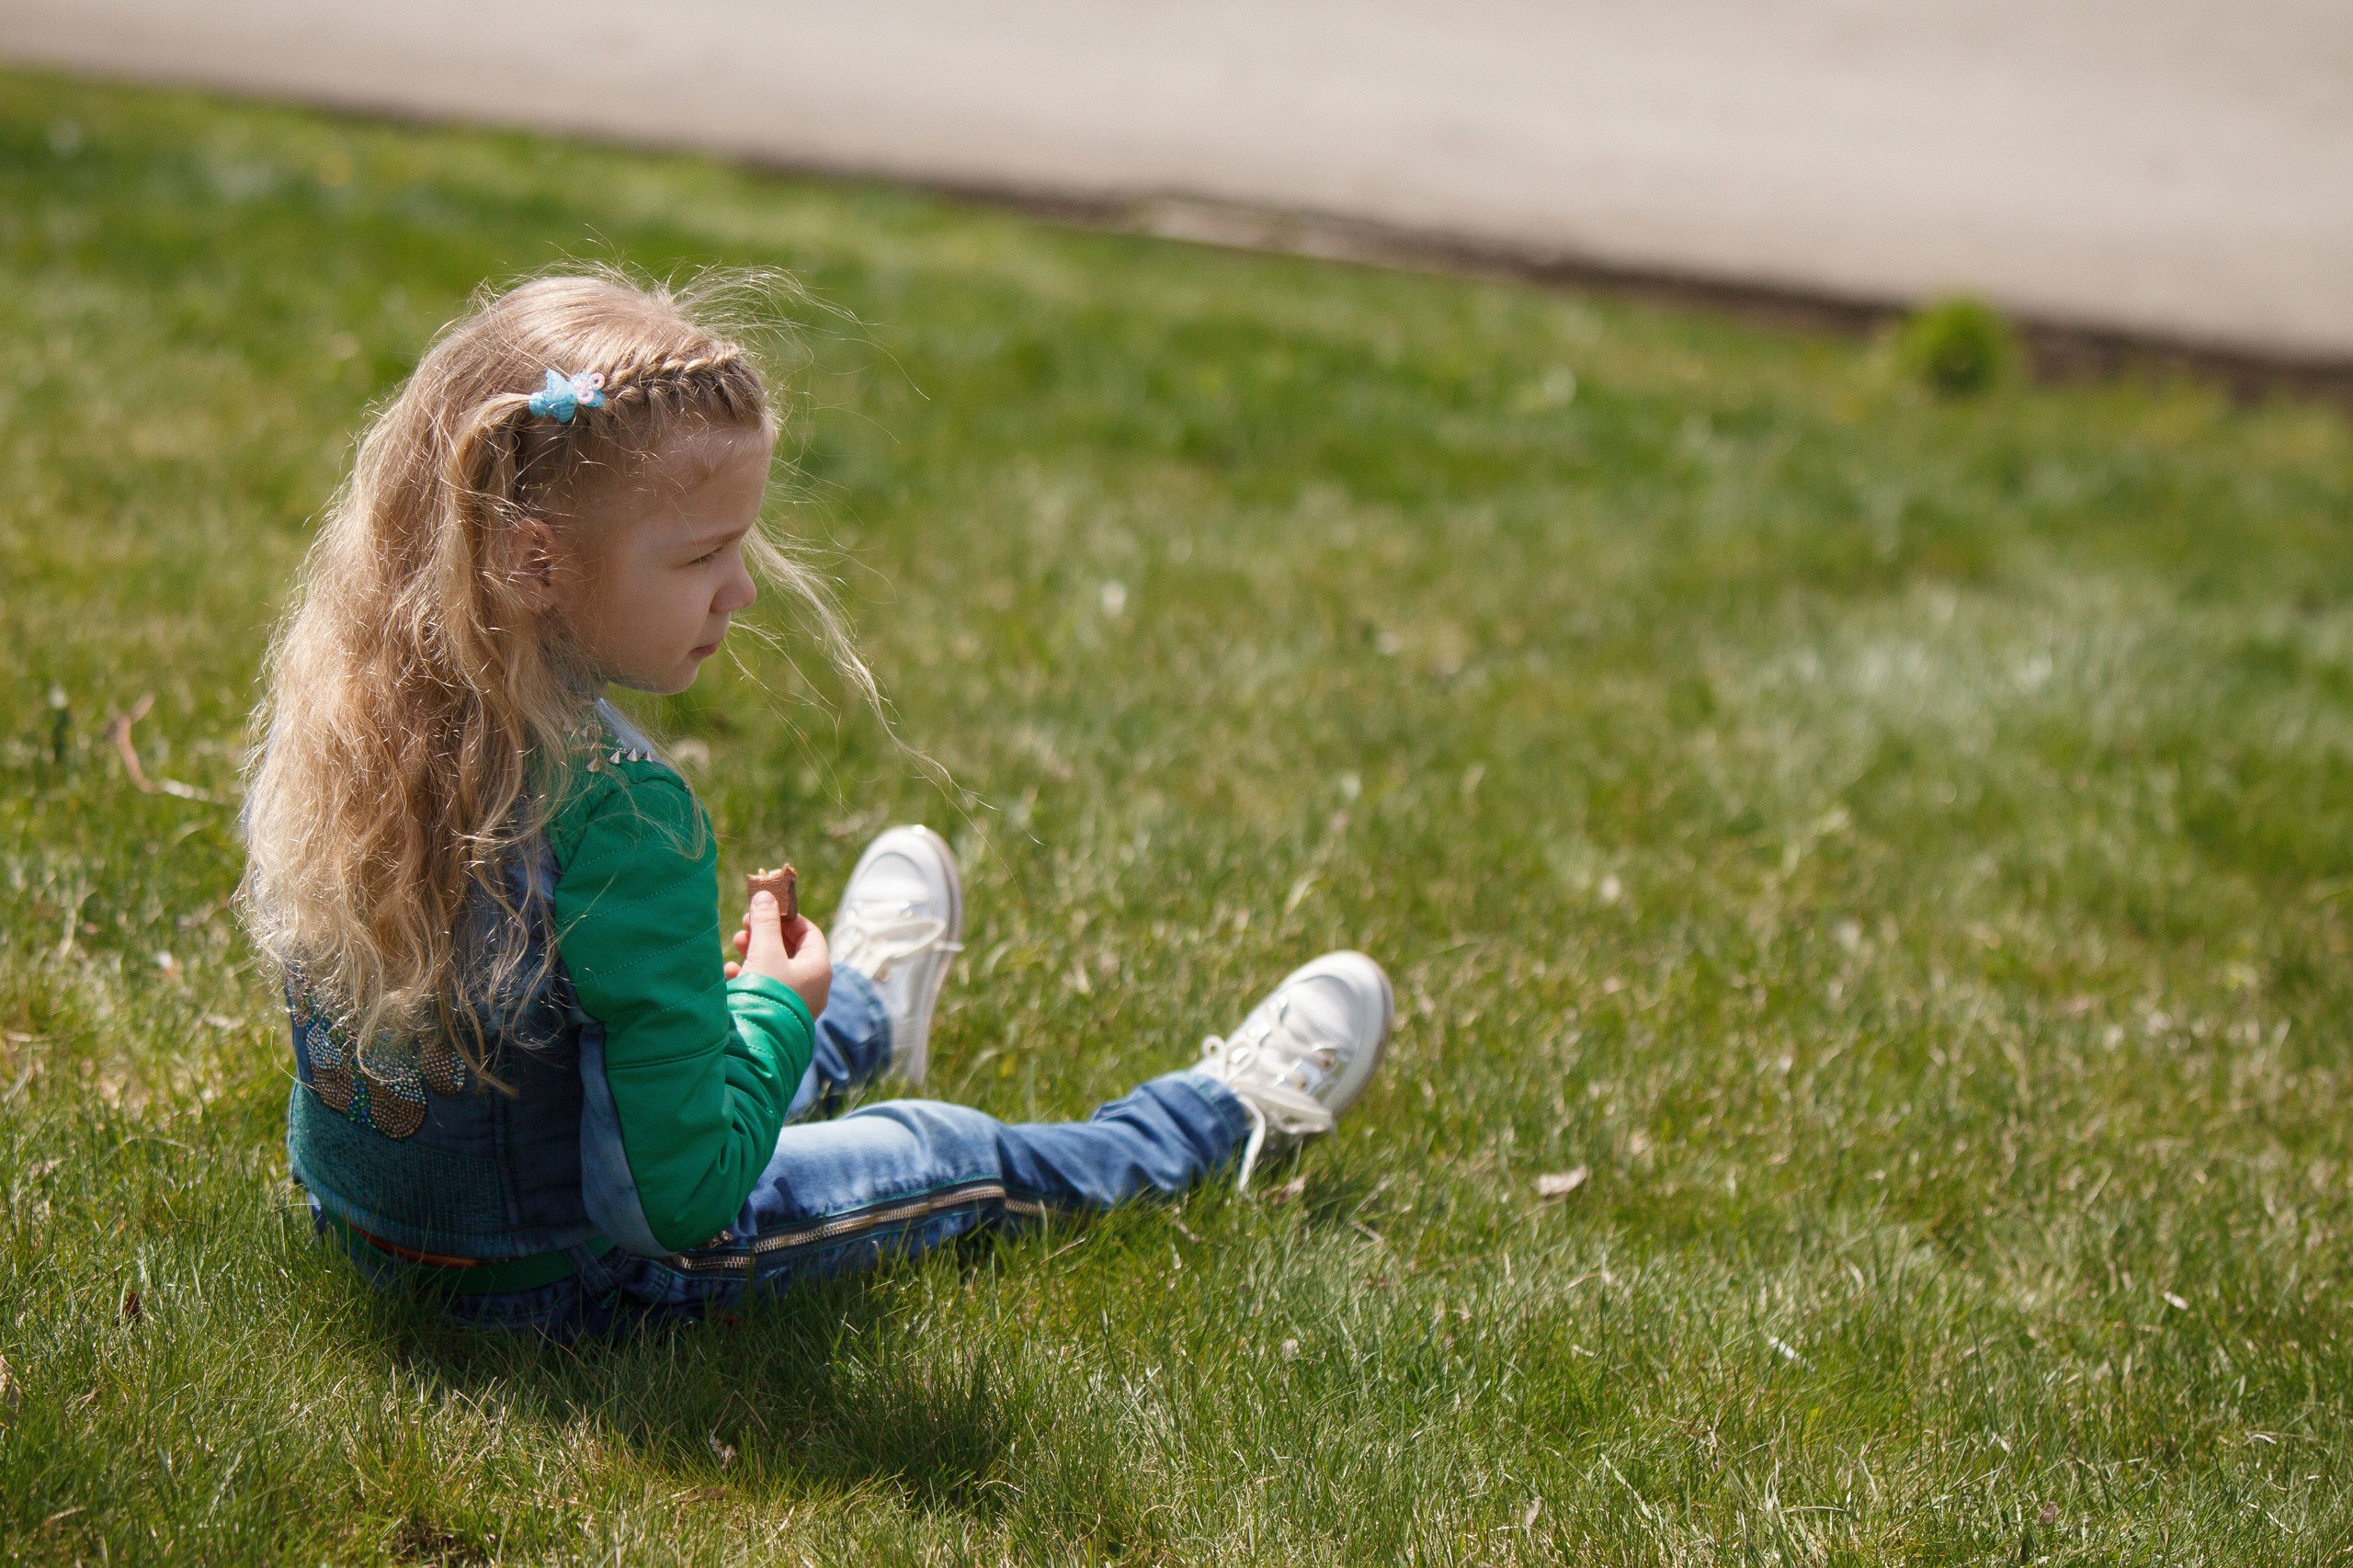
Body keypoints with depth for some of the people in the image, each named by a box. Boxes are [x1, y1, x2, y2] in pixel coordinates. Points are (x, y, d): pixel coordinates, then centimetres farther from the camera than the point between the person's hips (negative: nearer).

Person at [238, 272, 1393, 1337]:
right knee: (951, 1156, 17)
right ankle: (1221, 1115, 41)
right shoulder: (616, 815, -35)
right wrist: (772, 1004, -13)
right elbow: (687, 1198, -31)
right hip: (565, 1275, -6)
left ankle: (864, 1015, 67)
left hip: (357, 1212, 6)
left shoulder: (333, 708, -13)